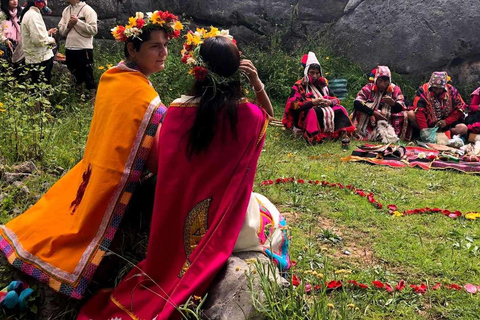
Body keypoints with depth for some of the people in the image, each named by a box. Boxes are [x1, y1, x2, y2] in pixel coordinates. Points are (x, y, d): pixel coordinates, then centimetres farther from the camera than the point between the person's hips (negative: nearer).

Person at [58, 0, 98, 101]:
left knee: (88, 76, -1)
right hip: (69, 48, 6)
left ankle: (92, 99, 6)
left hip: (84, 49, -6)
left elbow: (93, 30, -16)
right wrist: (68, 25, -8)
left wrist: (78, 22, -18)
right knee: (75, 76, 17)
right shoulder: (66, 10, 13)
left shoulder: (87, 10, -7)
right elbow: (61, 30, 10)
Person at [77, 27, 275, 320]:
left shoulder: (178, 111, -18)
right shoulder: (248, 115, -18)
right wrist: (257, 83, -8)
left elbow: (160, 158, -3)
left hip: (178, 212, 1)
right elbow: (269, 114, 7)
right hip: (224, 215, -1)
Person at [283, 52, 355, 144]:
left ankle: (343, 133, -29)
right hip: (305, 114, -5)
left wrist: (330, 102, -10)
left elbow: (335, 100, 15)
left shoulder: (323, 83, 16)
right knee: (312, 112, -36)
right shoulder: (299, 86, 1)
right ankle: (313, 136, -48)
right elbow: (294, 105, -12)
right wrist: (312, 102, -19)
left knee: (340, 109, -14)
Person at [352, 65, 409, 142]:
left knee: (404, 115, -19)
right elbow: (356, 103, -21)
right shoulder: (369, 88, -7)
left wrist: (393, 103, -36)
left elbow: (401, 109, -12)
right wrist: (374, 113, -29)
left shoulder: (395, 89, -2)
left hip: (388, 122, 2)